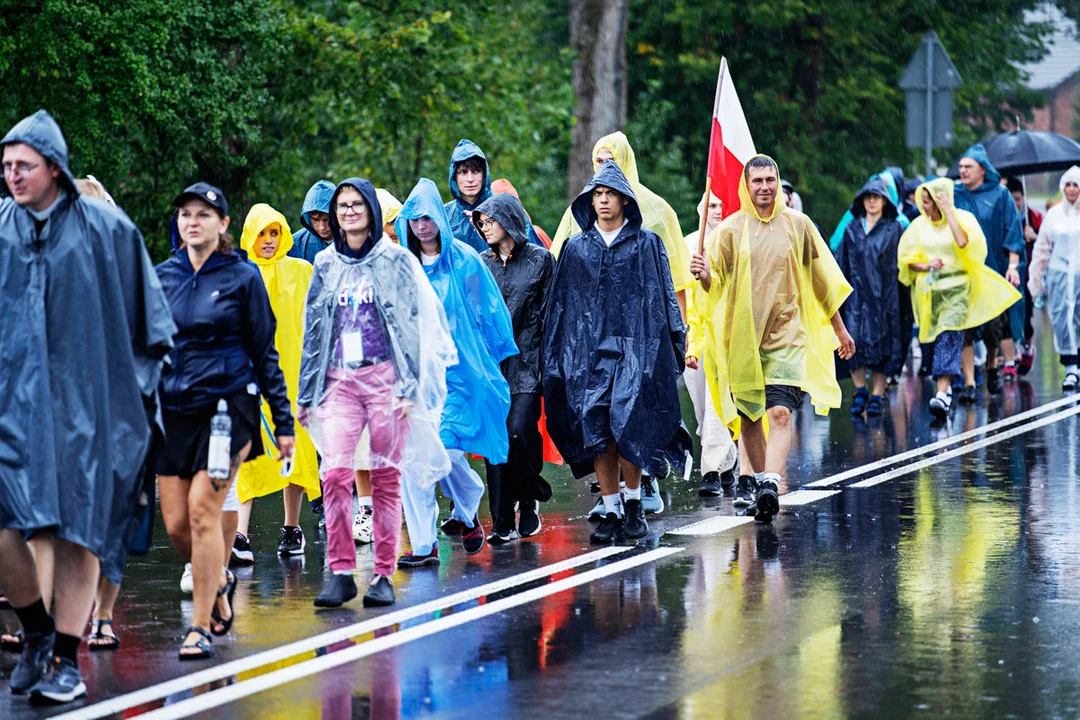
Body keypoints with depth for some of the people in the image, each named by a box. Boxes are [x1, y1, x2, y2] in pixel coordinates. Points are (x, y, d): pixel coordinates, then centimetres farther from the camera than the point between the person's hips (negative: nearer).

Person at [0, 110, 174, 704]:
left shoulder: (104, 228, -2)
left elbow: (147, 315, 7)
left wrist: (141, 381, 7)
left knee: (76, 530, 0)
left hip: (81, 401, -2)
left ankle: (66, 657, 10)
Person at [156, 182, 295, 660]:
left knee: (203, 509, -14)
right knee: (176, 523, 1)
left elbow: (265, 352, 2)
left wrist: (283, 422, 0)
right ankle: (219, 581, 31)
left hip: (227, 403, -4)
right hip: (173, 409, 4)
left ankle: (201, 627, -6)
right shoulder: (161, 276, 10)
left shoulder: (243, 276, 0)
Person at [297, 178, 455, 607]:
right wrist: (306, 393, 14)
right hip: (340, 380, 3)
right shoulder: (326, 265, 14)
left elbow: (413, 326, 0)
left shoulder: (395, 261, 4)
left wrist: (409, 385, -9)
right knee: (335, 472, -12)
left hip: (385, 378, -2)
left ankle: (384, 575, 5)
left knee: (386, 476, -1)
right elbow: (313, 332, 17)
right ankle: (340, 572, -8)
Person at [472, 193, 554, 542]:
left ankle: (528, 500, 8)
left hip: (526, 359, -3)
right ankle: (502, 521, 1)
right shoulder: (480, 263, 13)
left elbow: (548, 312, 2)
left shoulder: (540, 259, 3)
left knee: (521, 429, -16)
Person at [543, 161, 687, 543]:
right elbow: (559, 304, 15)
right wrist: (554, 359, 10)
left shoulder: (646, 244, 8)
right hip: (588, 350, 3)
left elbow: (663, 297, 6)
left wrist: (674, 345, -3)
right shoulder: (576, 248, 14)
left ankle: (634, 503, 6)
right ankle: (611, 511, 6)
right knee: (595, 431, -2)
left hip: (635, 347, -2)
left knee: (626, 423, -12)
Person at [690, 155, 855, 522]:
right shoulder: (730, 229, 3)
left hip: (787, 335, -1)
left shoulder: (797, 225, 5)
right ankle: (752, 483, 23)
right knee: (748, 417, 7)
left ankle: (770, 484, -27)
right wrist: (704, 275, -22)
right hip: (742, 336, 1)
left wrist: (839, 328, 17)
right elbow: (716, 285, 2)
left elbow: (823, 280, 13)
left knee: (780, 413, -16)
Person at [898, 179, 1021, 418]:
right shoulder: (919, 225, 7)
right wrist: (925, 265, -10)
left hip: (958, 287, -5)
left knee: (949, 335, -19)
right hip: (931, 289, 5)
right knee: (941, 338, 8)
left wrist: (949, 210, -19)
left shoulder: (963, 218, -3)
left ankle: (942, 394, -28)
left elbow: (963, 242, -24)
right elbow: (906, 259, 10)